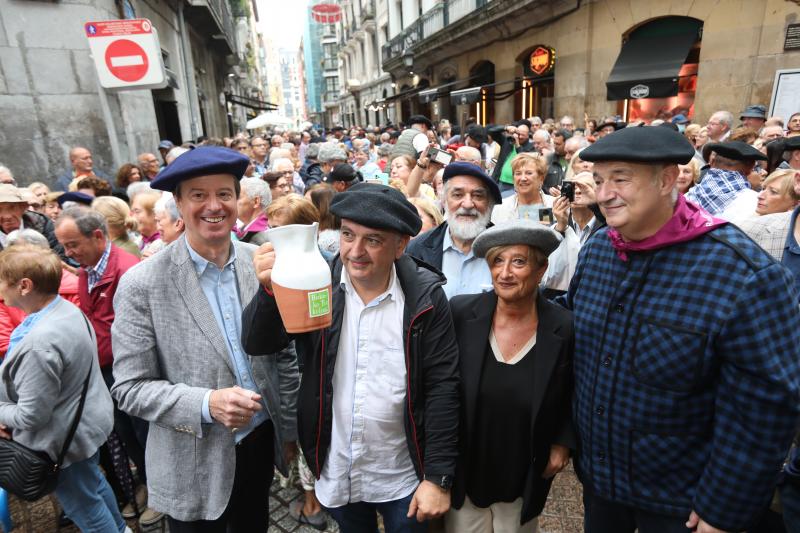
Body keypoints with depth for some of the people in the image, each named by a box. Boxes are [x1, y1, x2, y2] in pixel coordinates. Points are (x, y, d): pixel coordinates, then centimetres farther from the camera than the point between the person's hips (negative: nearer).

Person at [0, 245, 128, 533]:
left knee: (85, 506, 14)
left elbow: (31, 416, -26)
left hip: (65, 439, -9)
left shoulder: (40, 343, -34)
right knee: (94, 482, 30)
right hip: (87, 418, 9)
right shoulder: (67, 308, -6)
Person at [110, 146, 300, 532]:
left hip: (262, 441, 4)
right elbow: (129, 388, -12)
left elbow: (284, 353, 1)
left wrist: (291, 427, 5)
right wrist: (207, 404, -26)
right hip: (194, 464, -3)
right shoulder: (142, 285, -16)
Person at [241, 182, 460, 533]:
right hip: (335, 473, 2)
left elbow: (442, 388, -12)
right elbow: (256, 344, -16)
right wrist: (271, 288, -36)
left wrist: (438, 477, -12)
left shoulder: (425, 298, -16)